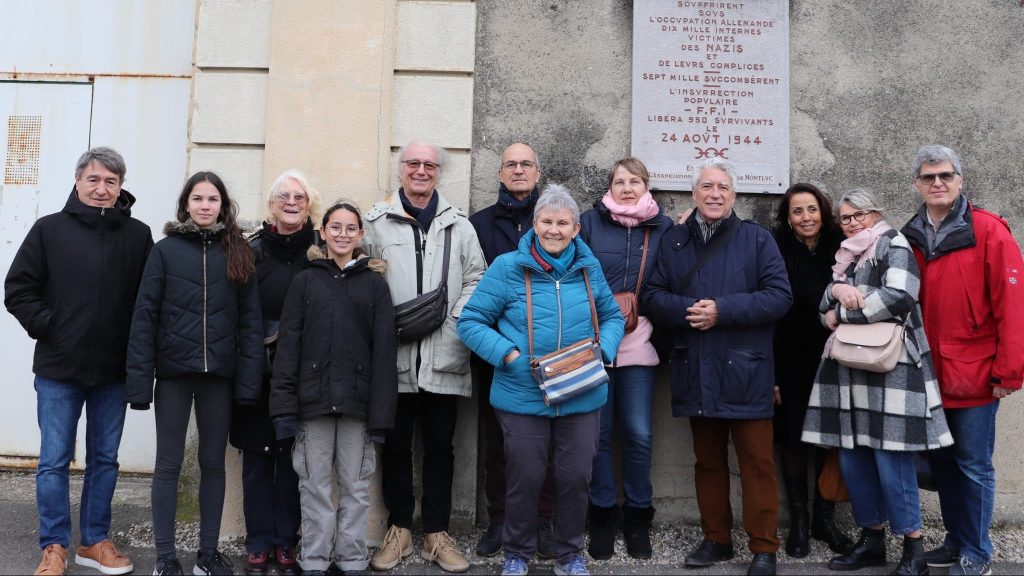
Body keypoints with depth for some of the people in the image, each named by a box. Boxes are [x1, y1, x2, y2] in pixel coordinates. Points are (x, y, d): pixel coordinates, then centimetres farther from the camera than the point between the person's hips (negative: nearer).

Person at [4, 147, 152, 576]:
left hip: (113, 371, 1)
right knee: (54, 461, 5)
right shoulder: (50, 229, -1)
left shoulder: (138, 235, 1)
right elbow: (18, 288, 1)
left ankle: (95, 542, 24)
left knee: (105, 459, 11)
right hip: (59, 368, -1)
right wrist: (47, 326, -7)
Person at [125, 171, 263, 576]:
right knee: (169, 464, 6)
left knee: (213, 464, 10)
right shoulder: (165, 250, 0)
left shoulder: (238, 253, 5)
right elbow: (144, 316, -3)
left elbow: (250, 320, 1)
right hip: (174, 372, -1)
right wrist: (140, 379, -10)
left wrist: (249, 379, -7)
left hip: (219, 374, 2)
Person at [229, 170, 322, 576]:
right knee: (257, 454, 6)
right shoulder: (253, 250, 3)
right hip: (257, 369, 0)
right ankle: (259, 543, 17)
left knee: (292, 455, 6)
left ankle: (286, 542, 17)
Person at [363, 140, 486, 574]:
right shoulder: (377, 221, 6)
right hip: (393, 354, -1)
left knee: (440, 446, 8)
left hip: (443, 355, 1)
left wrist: (456, 316, -5)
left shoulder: (459, 224, 11)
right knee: (395, 444, 8)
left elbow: (476, 279, 9)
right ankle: (399, 528, 22)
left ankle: (437, 532, 19)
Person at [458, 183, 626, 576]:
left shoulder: (589, 268, 5)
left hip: (582, 398, 3)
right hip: (523, 398, -2)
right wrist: (510, 355, -17)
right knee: (525, 480, 9)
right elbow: (470, 322, -6)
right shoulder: (507, 267, -6)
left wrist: (601, 352, -6)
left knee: (575, 478, 11)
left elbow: (613, 317, 14)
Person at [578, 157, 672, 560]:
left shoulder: (663, 227, 8)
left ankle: (638, 516, 18)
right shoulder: (590, 222, 4)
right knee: (597, 433, 4)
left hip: (639, 344, 1)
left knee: (637, 434, 2)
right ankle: (603, 515, 18)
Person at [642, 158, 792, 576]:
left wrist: (722, 310, -18)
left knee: (756, 462, 1)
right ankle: (716, 538, 25)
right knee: (708, 460, 13)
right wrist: (687, 309, -16)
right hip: (696, 372, 3)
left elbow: (780, 296, -8)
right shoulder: (673, 241, 10)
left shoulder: (757, 239, 1)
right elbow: (651, 297, 4)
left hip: (745, 371, -3)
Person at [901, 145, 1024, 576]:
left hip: (974, 375, -5)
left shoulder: (989, 232, -9)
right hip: (931, 375, 5)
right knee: (942, 462, 14)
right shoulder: (910, 238, 6)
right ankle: (957, 541, 30)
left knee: (974, 466, 4)